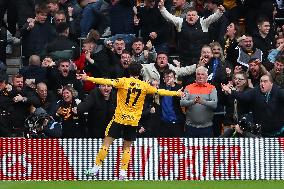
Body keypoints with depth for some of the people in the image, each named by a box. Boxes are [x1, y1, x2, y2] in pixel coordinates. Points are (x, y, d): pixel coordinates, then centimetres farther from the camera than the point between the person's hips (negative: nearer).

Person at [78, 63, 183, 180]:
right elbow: (159, 92, 11)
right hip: (133, 121, 2)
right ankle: (123, 172, 5)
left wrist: (88, 78, -24)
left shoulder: (123, 81, -6)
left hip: (119, 118, -2)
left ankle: (96, 168, 3)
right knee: (126, 148, 12)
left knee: (106, 143, 3)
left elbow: (108, 82, -19)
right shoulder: (144, 86, 1)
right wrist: (176, 93, 24)